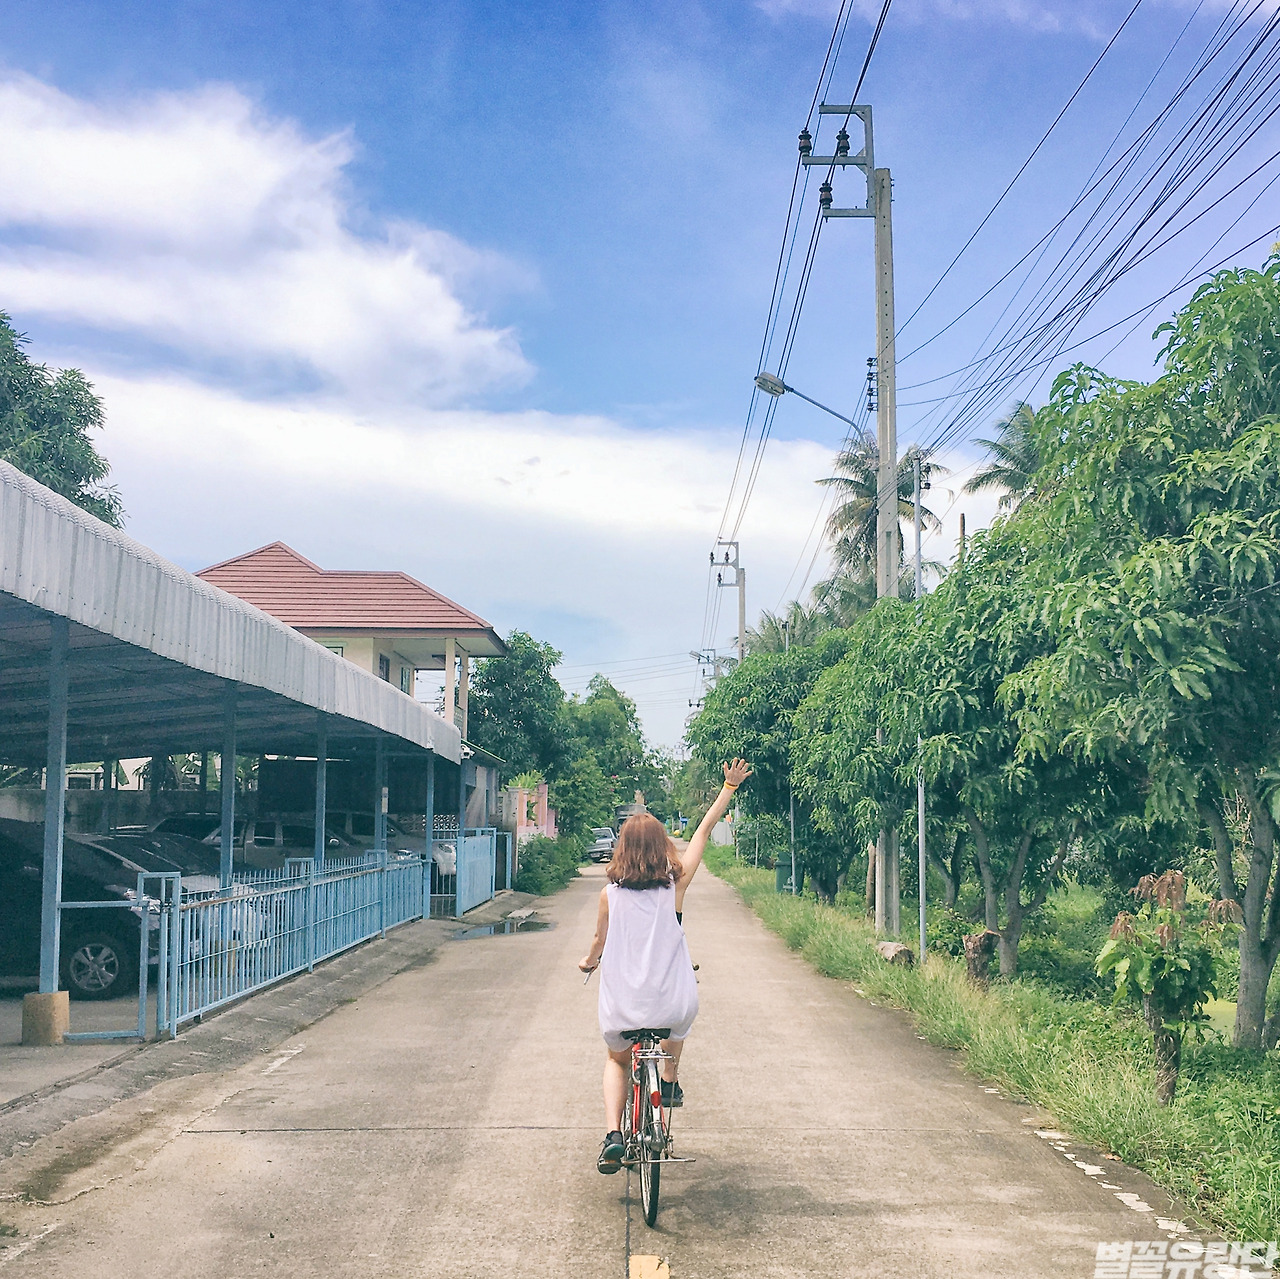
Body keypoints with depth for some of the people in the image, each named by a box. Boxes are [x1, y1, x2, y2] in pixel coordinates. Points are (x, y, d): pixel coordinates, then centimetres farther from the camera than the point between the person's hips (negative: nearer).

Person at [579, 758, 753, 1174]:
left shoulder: (610, 893, -3)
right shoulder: (675, 883, -6)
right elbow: (704, 830, 2)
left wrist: (588, 962, 35)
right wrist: (730, 786, 12)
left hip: (622, 1009, 0)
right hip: (673, 1006, 0)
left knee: (616, 1060, 28)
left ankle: (613, 1134, 8)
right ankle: (670, 1082, 40)